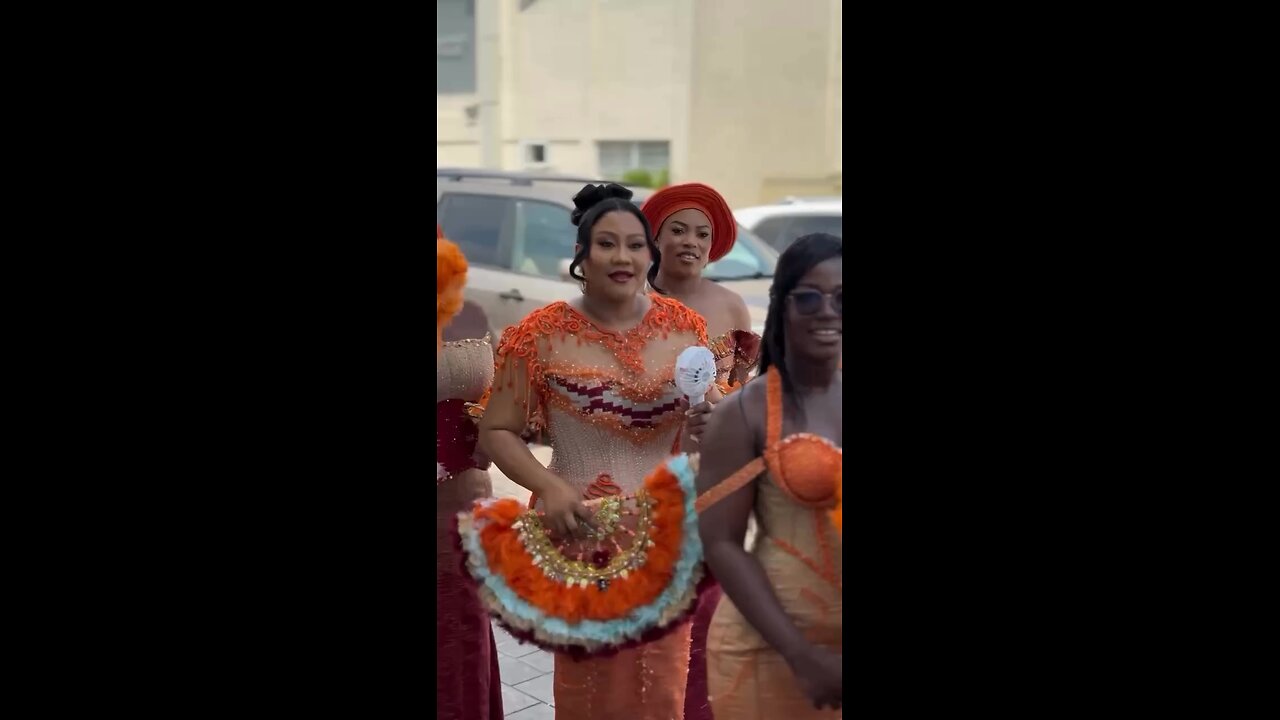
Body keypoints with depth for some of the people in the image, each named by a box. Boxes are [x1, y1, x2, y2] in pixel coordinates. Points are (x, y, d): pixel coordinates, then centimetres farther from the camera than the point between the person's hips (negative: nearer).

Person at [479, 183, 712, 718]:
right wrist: (548, 486, -19)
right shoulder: (544, 334, -7)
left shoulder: (683, 327, 1)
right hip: (579, 534, -2)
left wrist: (710, 425, -10)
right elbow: (497, 432, -3)